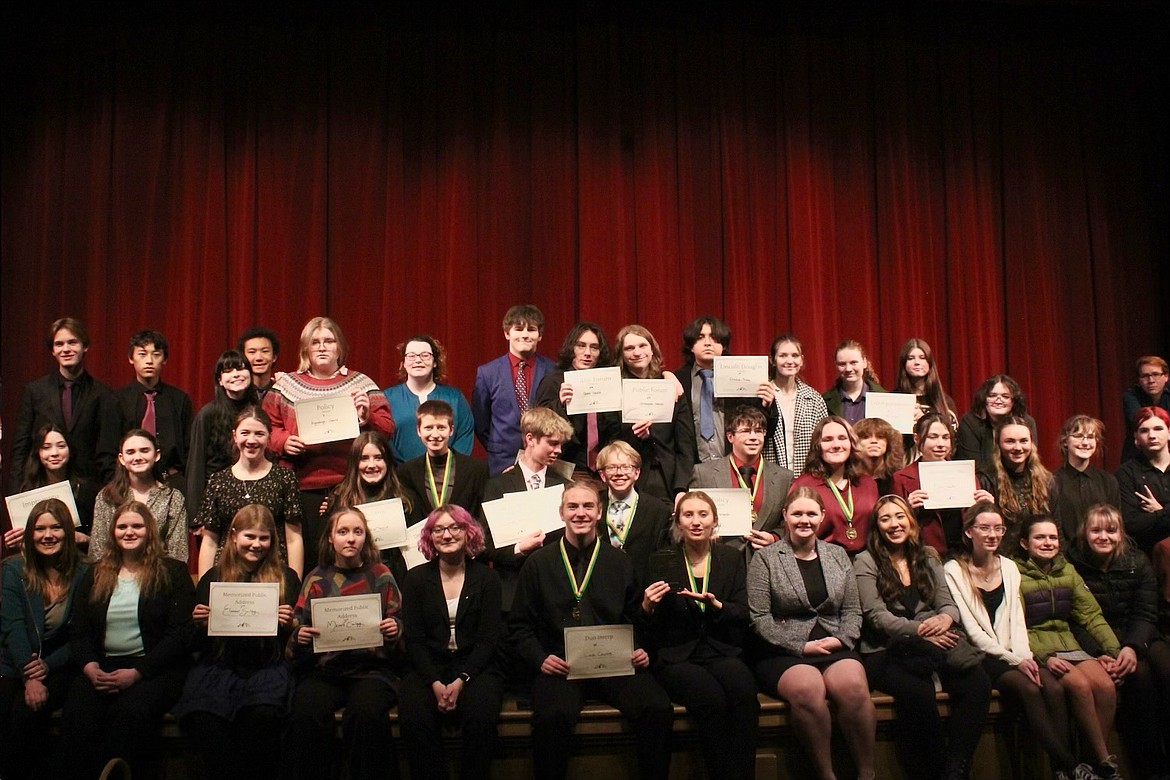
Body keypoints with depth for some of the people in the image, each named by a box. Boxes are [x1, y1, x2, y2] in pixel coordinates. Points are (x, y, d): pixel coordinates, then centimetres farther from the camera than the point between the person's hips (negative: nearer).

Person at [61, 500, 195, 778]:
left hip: (155, 667, -3)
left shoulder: (173, 573, 6)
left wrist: (137, 672, -13)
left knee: (130, 712, -34)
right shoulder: (96, 574, 19)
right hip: (102, 666, 3)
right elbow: (78, 632, 14)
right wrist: (90, 666, -8)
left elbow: (180, 633, -3)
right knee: (76, 714, -29)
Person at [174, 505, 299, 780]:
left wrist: (288, 624, -10)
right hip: (218, 667, 1)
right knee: (203, 718, -31)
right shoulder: (212, 578, 16)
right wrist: (199, 624, -4)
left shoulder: (286, 577, 13)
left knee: (262, 715, -34)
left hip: (267, 668, -1)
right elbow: (198, 646, 17)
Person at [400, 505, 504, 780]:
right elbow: (413, 638, 3)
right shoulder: (416, 578, 9)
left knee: (481, 718, -31)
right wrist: (435, 683, -13)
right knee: (414, 719, -29)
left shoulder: (486, 577, 6)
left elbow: (488, 639, 0)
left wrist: (461, 680, -15)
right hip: (429, 668, 1)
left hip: (475, 667, -1)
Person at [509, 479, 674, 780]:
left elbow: (636, 620, 17)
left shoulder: (621, 564, 14)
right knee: (551, 718, -33)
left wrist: (640, 651, -3)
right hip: (559, 665, -1)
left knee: (659, 709, -25)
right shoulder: (537, 563, 9)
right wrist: (540, 658, -7)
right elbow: (519, 626, 9)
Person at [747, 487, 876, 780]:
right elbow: (760, 618, -3)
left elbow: (852, 610, 16)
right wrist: (801, 646, -10)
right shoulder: (765, 558, 3)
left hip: (835, 648, 3)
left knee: (854, 685, -31)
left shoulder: (838, 555, 16)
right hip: (784, 654, -3)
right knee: (808, 688, -36)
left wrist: (842, 639, -4)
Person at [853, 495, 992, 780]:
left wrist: (944, 619, -14)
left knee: (978, 682, -26)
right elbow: (876, 615, -7)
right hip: (884, 652, -4)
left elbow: (948, 604, 12)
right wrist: (919, 630, -21)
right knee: (918, 691, -36)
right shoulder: (866, 562, 3)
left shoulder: (928, 558, 19)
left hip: (931, 647, 5)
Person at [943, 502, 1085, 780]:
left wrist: (1024, 655, -8)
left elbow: (1017, 618, 10)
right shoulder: (953, 571, -3)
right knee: (1029, 689, -29)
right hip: (982, 655, -5)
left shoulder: (1009, 567, 15)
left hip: (1015, 653, 5)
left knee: (1054, 688, -24)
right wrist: (1012, 659, -14)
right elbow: (970, 627, -9)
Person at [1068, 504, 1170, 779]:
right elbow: (1075, 622, -8)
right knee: (1139, 674, -30)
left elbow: (1146, 614, -1)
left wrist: (1133, 647, -21)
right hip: (1096, 643, -3)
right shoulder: (1073, 565, -5)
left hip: (1138, 637, 3)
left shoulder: (1137, 562, 5)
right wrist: (1100, 654, -24)